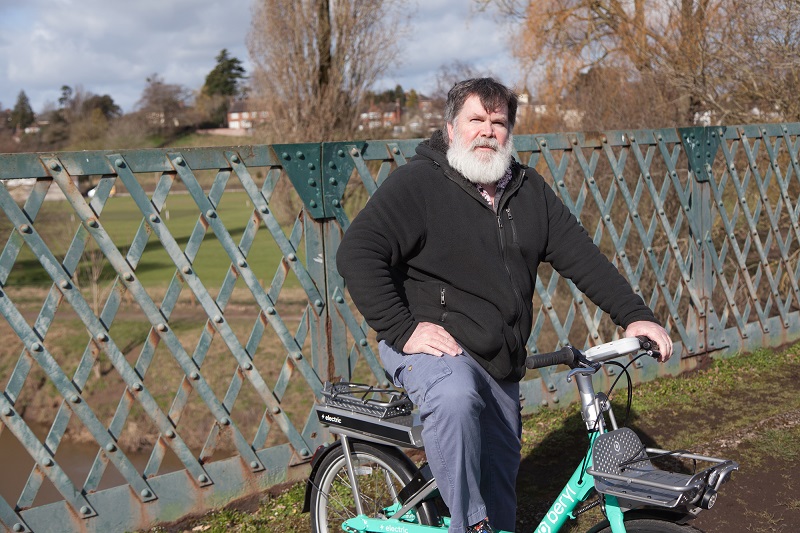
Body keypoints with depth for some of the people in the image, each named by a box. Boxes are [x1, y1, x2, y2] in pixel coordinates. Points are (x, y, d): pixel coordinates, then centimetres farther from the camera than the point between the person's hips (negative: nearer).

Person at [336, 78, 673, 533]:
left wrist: (635, 314, -6)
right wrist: (403, 330, -25)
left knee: (501, 485, 13)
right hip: (432, 343, -6)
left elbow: (580, 254, 6)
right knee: (455, 397, -39)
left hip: (502, 363, 6)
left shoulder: (530, 190, 8)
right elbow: (357, 253, -18)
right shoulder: (419, 183, -11)